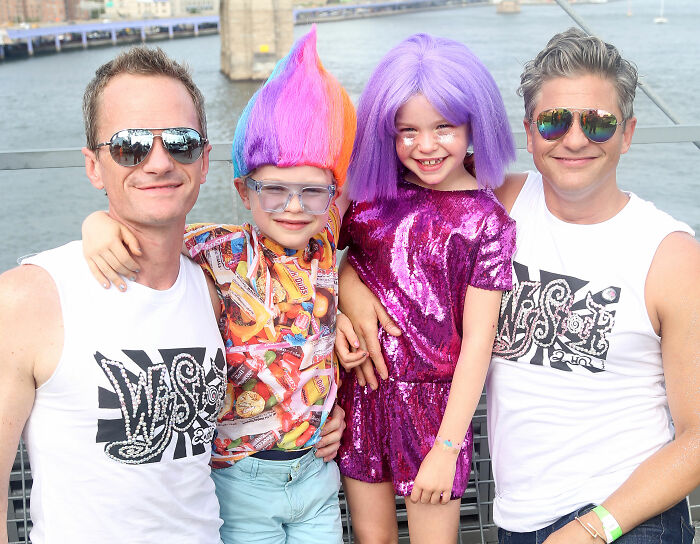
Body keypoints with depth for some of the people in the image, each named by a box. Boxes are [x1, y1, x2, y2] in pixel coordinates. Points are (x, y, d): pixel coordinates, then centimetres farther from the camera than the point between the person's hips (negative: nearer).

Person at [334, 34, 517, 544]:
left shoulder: (486, 222, -10)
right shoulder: (372, 192, 0)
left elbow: (478, 340, -12)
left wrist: (446, 448, -13)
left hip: (434, 401, -3)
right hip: (359, 392, 3)